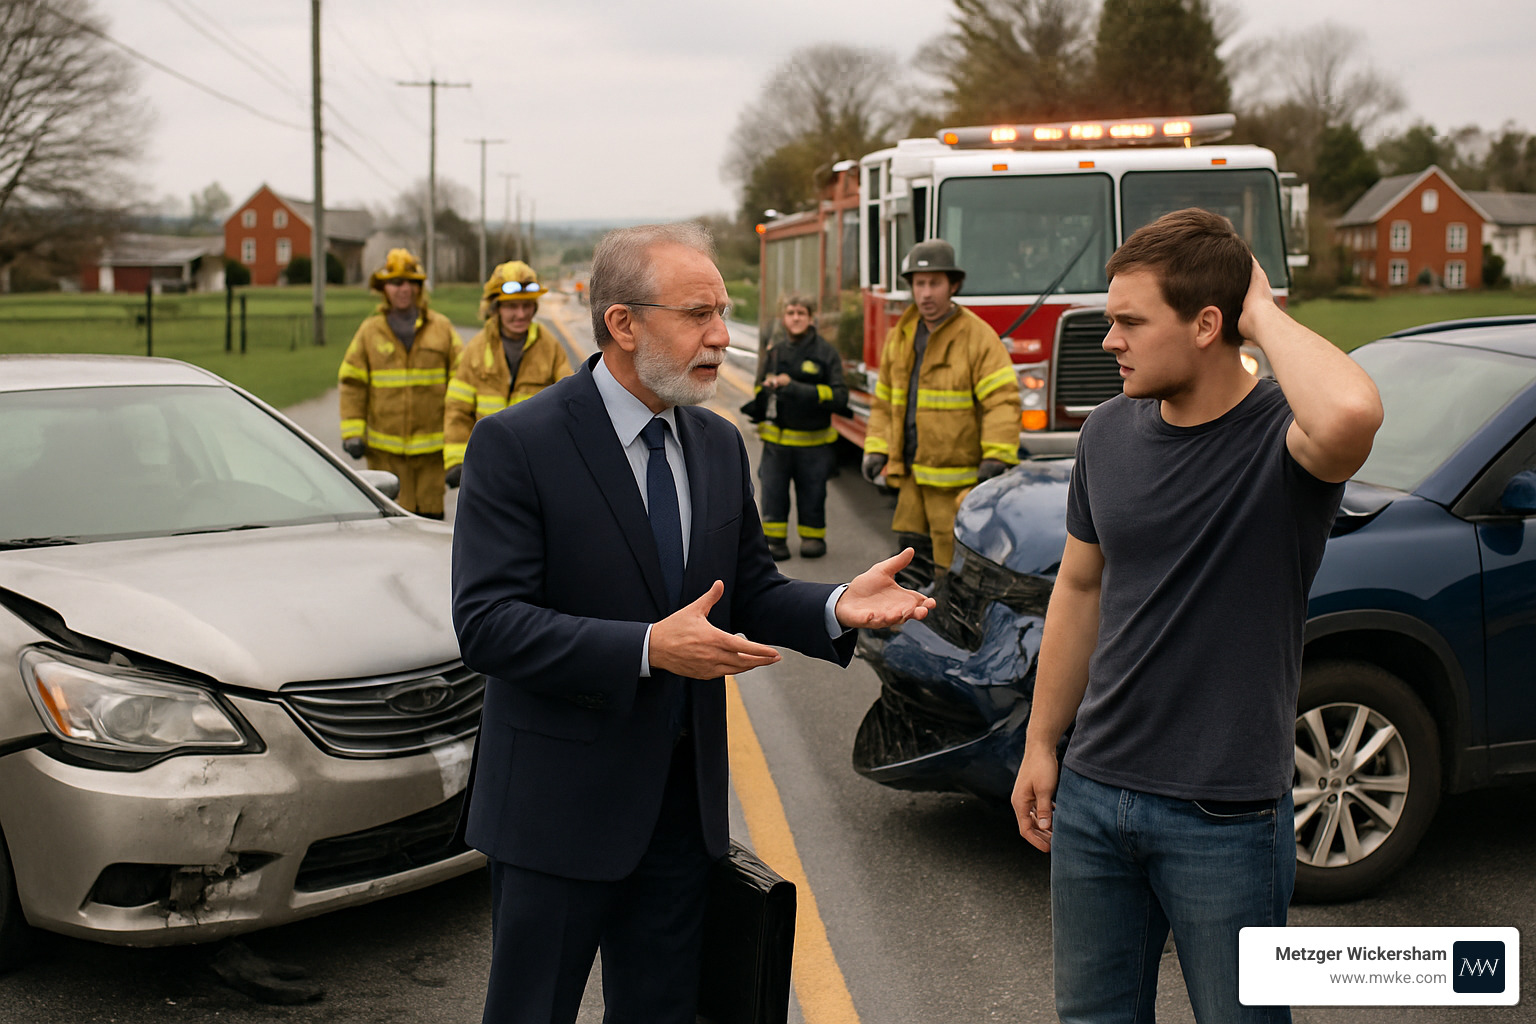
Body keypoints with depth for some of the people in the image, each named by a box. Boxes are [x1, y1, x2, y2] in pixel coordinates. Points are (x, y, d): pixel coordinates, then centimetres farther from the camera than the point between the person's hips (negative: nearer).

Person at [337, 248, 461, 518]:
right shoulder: (369, 331, 7)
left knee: (431, 512, 5)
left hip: (431, 444, 0)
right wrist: (352, 432, -1)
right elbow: (352, 384, 6)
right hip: (385, 448, 0)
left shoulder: (441, 328, 7)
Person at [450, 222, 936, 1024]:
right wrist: (647, 648, -31)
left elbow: (749, 593, 11)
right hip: (560, 806, -6)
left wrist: (836, 607, -10)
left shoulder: (719, 445, 7)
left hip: (683, 798, 6)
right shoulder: (517, 444, -14)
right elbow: (486, 623, -21)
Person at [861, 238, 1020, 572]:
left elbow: (1002, 401, -14)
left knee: (952, 562, -5)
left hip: (956, 479, -6)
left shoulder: (978, 336, -7)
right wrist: (876, 450, 12)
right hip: (912, 475, 6)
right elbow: (884, 400, 23)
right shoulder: (900, 337, 14)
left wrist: (996, 458, -23)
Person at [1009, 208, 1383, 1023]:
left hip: (1225, 817, -5)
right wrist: (1041, 743, 14)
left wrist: (1263, 315, -24)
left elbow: (1351, 413, -42)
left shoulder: (1283, 436, -16)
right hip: (1093, 795, 5)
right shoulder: (1110, 433, 2)